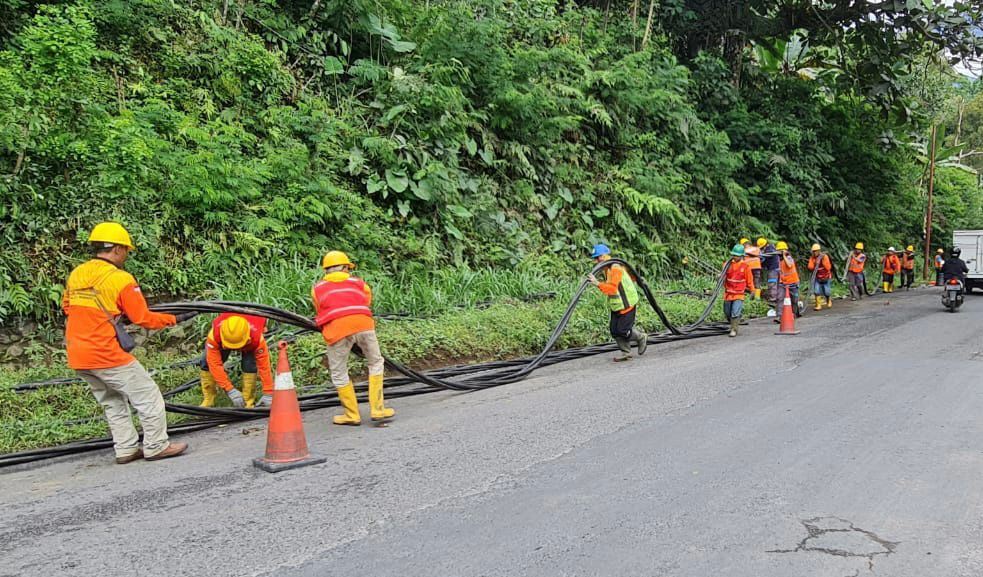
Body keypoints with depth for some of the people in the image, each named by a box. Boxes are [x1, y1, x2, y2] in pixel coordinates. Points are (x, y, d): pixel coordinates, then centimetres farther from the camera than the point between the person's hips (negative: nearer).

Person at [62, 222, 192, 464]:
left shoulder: (76, 274, 6)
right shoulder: (120, 279, -14)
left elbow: (67, 306, 21)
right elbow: (144, 319, -10)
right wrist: (174, 319, 3)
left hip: (78, 357, 8)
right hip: (107, 355, -8)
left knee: (112, 402, 21)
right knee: (148, 396, 6)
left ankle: (126, 449, 24)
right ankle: (156, 446, 12)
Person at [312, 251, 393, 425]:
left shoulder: (317, 288, 27)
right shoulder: (359, 283, 29)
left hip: (336, 328, -1)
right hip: (363, 325, 1)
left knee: (339, 374, 14)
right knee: (376, 363, 19)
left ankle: (352, 415, 21)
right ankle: (378, 410, 17)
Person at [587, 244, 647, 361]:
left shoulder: (615, 269, -23)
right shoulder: (607, 269, 9)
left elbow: (612, 288, -35)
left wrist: (598, 283, -45)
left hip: (626, 304, -9)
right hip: (616, 305, 9)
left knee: (623, 331, -7)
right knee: (614, 330, 5)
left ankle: (641, 338, 19)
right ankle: (625, 352, 17)